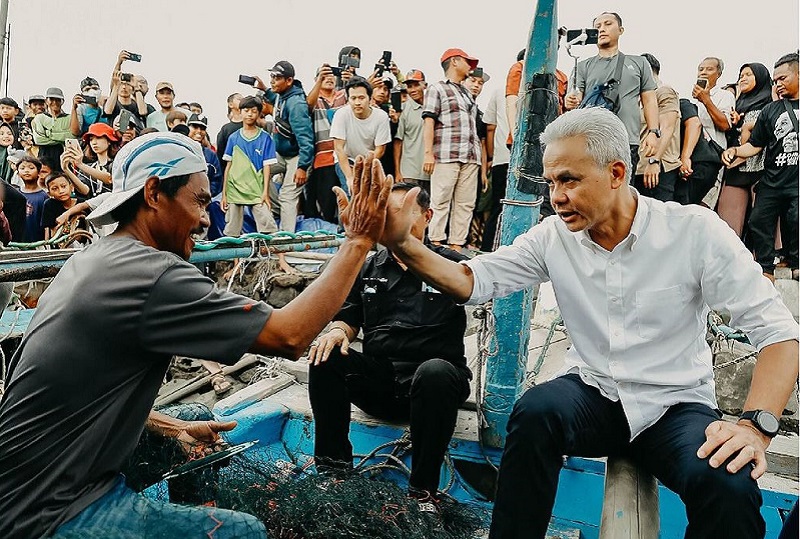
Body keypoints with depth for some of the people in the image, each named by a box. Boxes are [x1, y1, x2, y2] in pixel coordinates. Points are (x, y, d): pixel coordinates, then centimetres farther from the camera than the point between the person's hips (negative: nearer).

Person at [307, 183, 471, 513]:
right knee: (325, 358, -23)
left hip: (427, 381, -3)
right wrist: (338, 330, -6)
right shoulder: (369, 269, 18)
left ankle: (423, 491, -22)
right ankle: (333, 468, -12)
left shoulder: (451, 264, 6)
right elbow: (349, 318, 21)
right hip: (376, 376, 3)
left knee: (436, 372, -37)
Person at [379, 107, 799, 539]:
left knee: (729, 488, -32)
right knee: (535, 411, -30)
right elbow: (473, 281, -6)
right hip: (592, 393, 2)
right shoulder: (553, 236, -3)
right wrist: (402, 245, -23)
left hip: (675, 405, -2)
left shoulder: (695, 231, -12)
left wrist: (757, 424, -25)